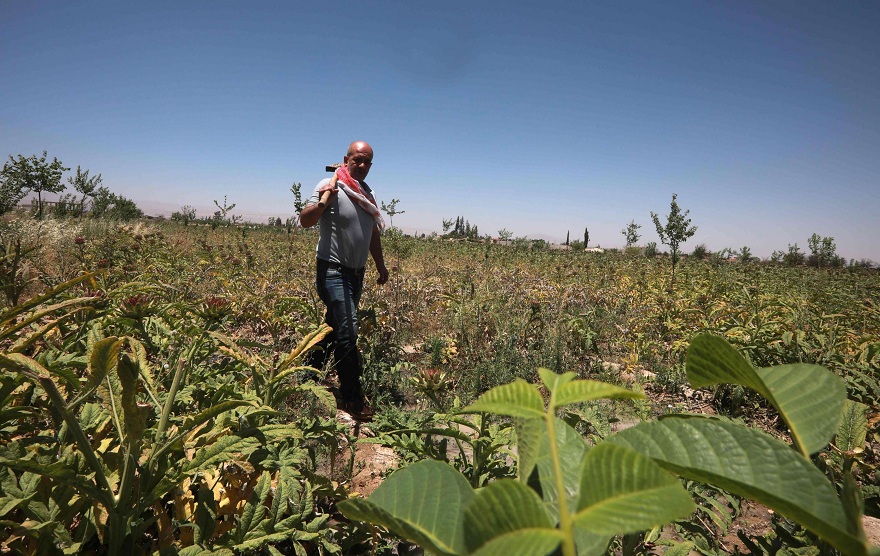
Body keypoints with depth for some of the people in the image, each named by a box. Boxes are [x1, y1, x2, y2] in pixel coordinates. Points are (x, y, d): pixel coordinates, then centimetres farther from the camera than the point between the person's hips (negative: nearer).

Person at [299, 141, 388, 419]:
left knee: (333, 328, 15)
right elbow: (305, 221, -17)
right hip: (333, 271, -8)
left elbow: (373, 234, 22)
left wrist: (381, 265, 23)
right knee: (347, 332, -12)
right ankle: (352, 397, -3)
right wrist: (322, 203, -34)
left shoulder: (368, 194, 13)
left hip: (357, 273, 8)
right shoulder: (330, 187, -9)